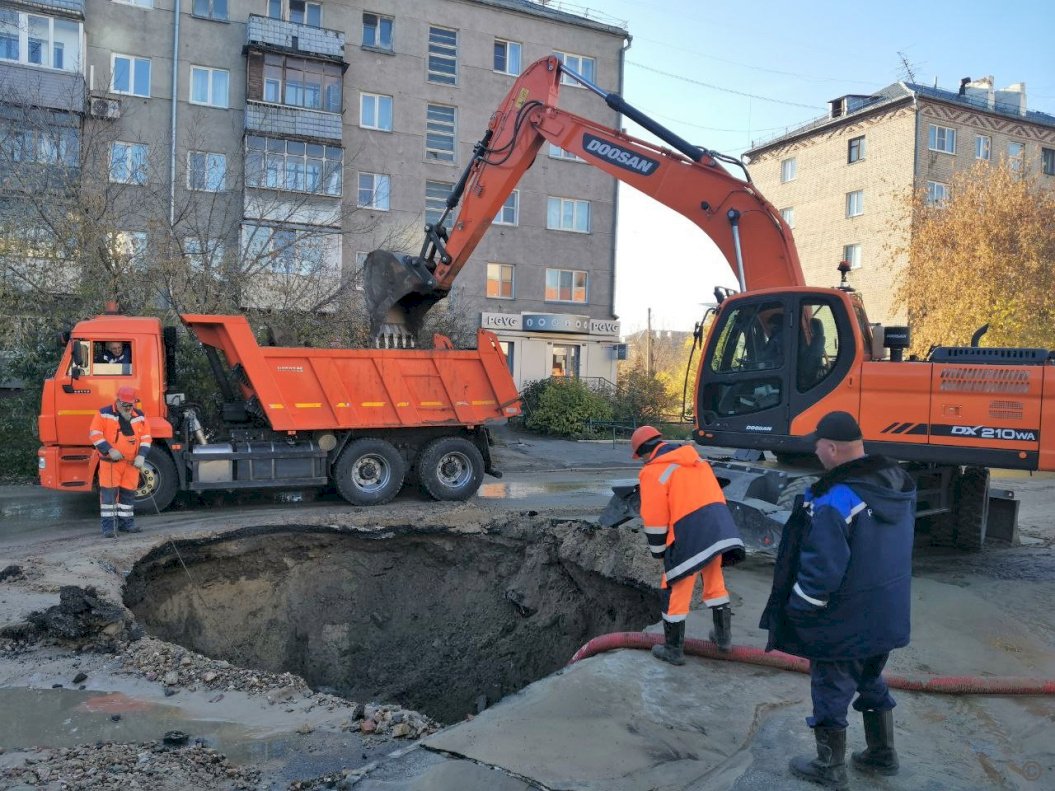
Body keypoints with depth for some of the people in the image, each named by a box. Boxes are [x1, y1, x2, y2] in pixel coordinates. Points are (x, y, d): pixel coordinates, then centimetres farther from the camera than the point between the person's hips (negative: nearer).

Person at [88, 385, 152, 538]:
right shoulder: (104, 414, -5)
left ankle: (126, 522, 20)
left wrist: (141, 455, -5)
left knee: (128, 492, 9)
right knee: (109, 492, -6)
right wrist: (109, 450, -18)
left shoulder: (140, 416, 8)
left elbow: (146, 437, 9)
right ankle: (108, 526, -2)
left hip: (131, 462, 4)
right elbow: (94, 434, -9)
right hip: (110, 461, -4)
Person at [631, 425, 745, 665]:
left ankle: (673, 650, 18)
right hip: (719, 529, 7)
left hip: (689, 537, -7)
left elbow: (654, 519, -8)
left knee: (675, 592, 8)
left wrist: (658, 550, 6)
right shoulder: (695, 459, 18)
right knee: (715, 583, 26)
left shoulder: (653, 471, -5)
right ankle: (723, 636, 37)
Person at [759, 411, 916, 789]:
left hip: (843, 623, -7)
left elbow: (821, 571, -27)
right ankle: (882, 754, 43)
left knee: (830, 693, 12)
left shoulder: (834, 501, -29)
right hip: (888, 615, 8)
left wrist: (794, 612, -13)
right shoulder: (900, 484, -3)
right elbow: (896, 548, 10)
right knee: (871, 682, 27)